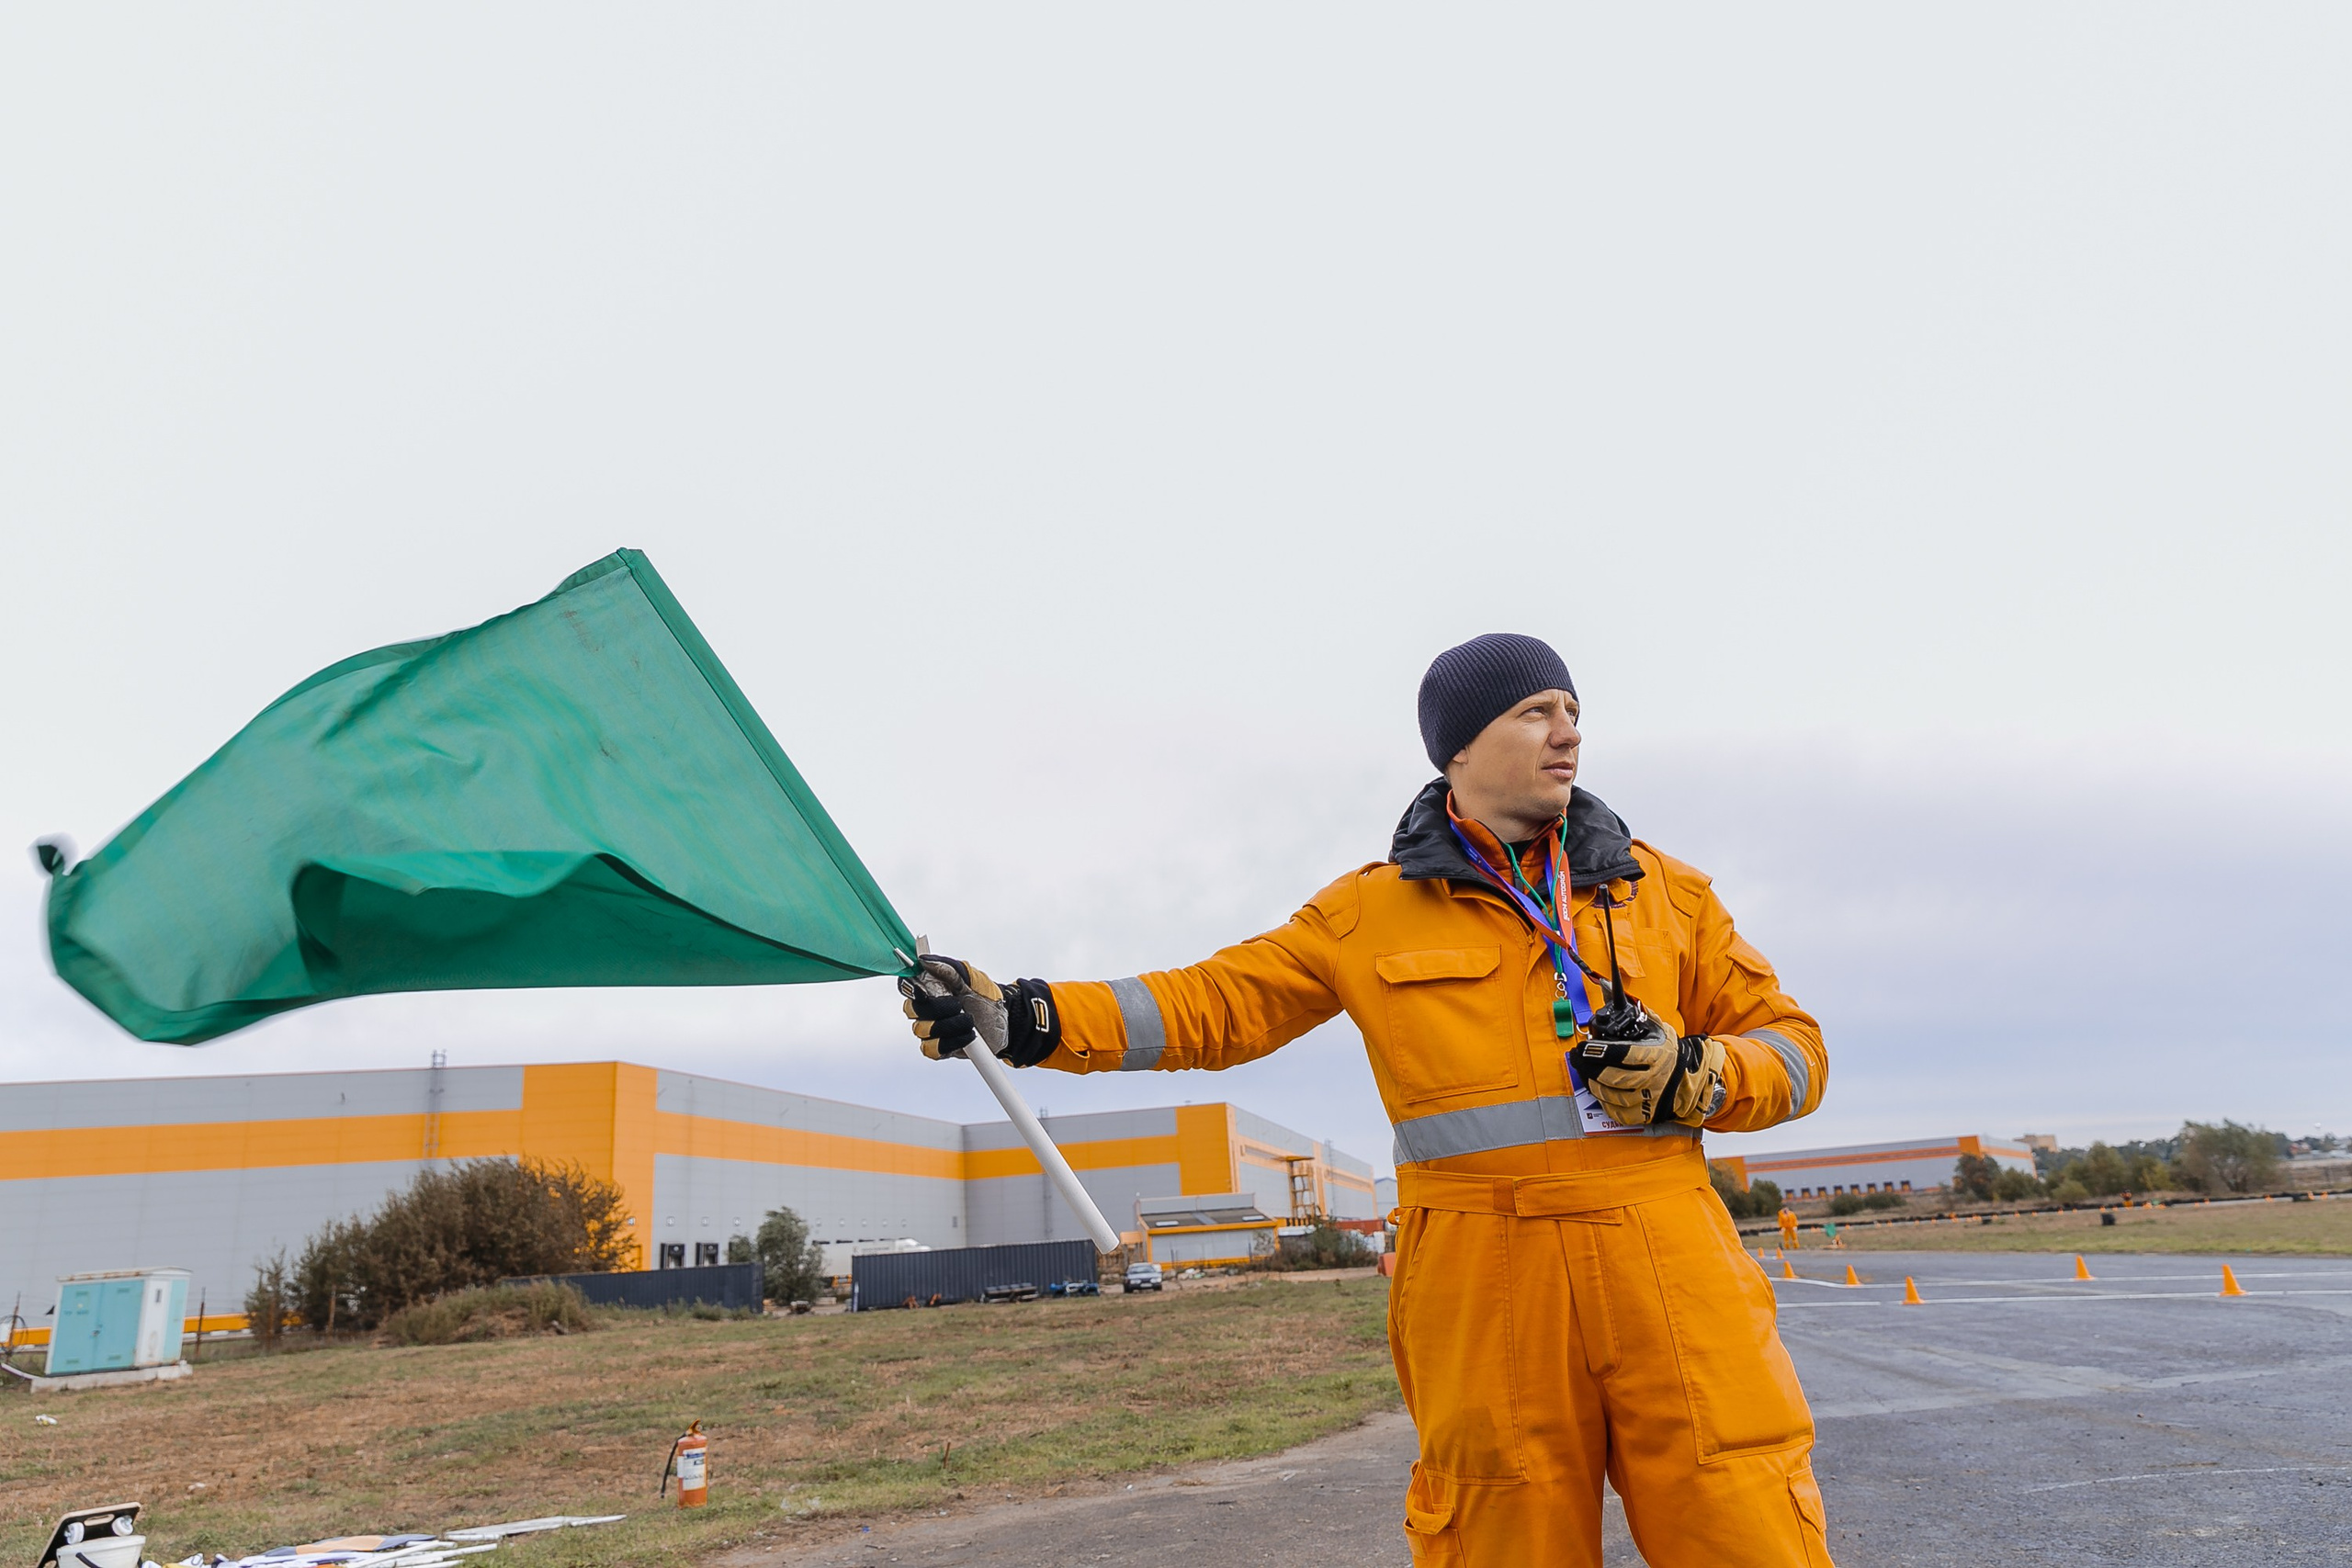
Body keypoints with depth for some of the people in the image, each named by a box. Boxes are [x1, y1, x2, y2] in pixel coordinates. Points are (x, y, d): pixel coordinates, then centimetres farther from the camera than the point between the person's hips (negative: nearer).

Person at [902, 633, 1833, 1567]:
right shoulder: (1370, 914, 8)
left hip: (1671, 1277, 2)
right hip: (1483, 1296, -1)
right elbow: (1209, 1007, 7)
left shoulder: (1661, 888, 13)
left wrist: (1691, 1075, -7)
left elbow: (1793, 1044, 15)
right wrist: (1015, 1017, -3)